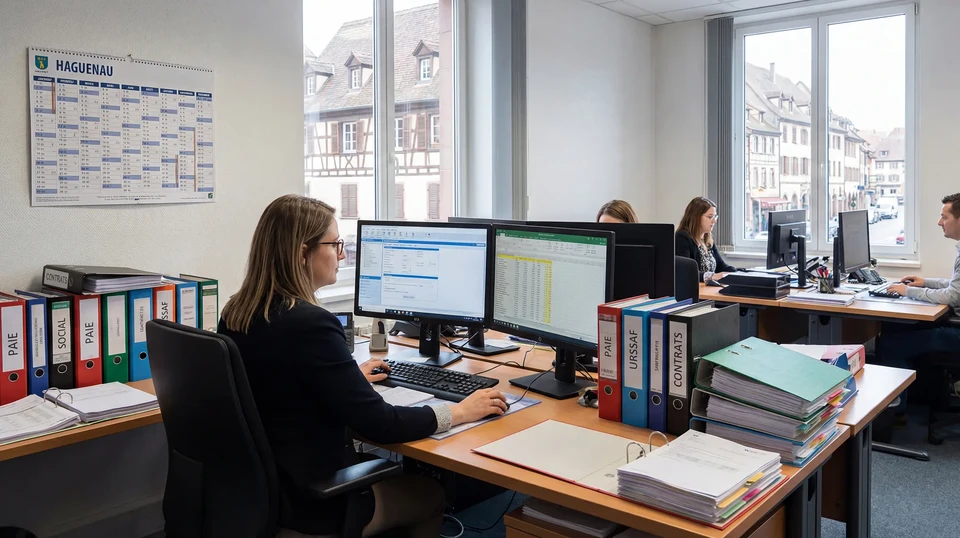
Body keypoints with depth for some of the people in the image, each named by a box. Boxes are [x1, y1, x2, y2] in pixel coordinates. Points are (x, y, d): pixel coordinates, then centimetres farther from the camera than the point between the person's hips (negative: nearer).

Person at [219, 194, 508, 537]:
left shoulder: (235, 313, -1)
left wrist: (349, 377, 24)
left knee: (389, 471, 29)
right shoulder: (310, 323, -28)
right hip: (311, 502, -8)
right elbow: (379, 425, -23)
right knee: (431, 494, 18)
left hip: (253, 485, 8)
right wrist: (461, 411, -11)